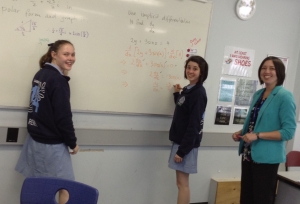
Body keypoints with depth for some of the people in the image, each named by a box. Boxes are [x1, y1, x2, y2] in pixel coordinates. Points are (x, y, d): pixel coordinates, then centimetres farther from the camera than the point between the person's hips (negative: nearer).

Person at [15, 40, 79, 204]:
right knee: (65, 187, 2)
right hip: (52, 143, -8)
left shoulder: (40, 74, 9)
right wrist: (72, 142, -9)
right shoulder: (58, 80, -17)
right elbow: (63, 117, -18)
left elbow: (39, 108, 12)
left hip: (35, 138, 8)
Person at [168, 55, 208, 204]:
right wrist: (176, 94, 15)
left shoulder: (198, 93, -15)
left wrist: (182, 150, -19)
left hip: (187, 143, -9)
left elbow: (194, 125, -19)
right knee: (180, 182, 13)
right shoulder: (187, 89, 12)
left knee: (182, 183, -1)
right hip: (180, 141, 9)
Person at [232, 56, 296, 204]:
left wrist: (258, 135, -22)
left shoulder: (285, 96, -12)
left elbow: (288, 131, -17)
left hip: (266, 157, -7)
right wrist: (241, 132, 2)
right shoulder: (258, 94, 10)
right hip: (248, 154, 7)